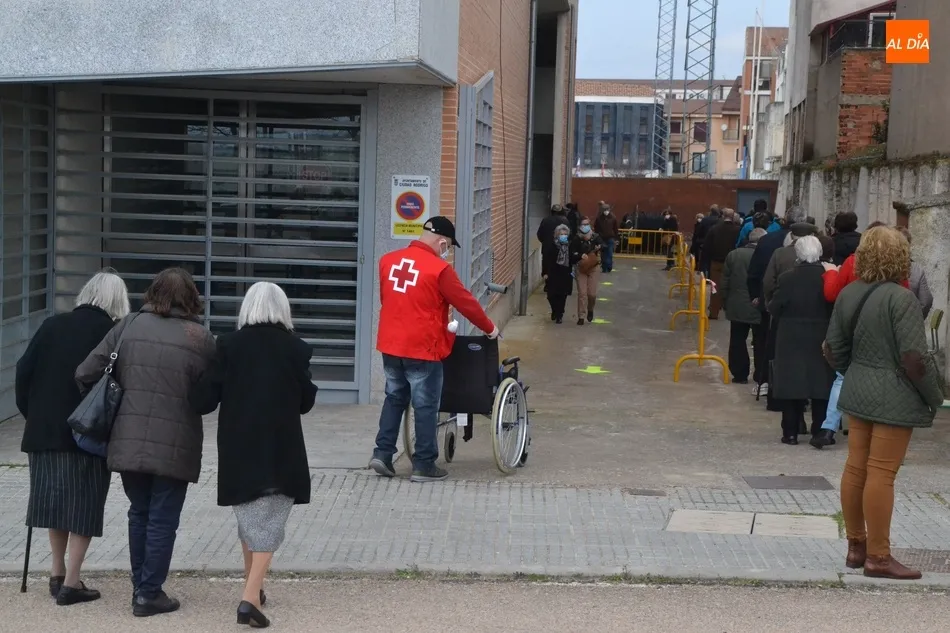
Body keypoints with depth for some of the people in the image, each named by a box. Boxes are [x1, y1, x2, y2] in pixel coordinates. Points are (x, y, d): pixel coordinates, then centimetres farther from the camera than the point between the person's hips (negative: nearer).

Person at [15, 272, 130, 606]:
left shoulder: (53, 325, 4)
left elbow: (23, 371, 1)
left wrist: (31, 414, 9)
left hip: (46, 429, 4)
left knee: (56, 497, 17)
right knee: (84, 504, 4)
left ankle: (58, 573, 24)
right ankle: (71, 582, 3)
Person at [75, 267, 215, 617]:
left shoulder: (129, 326, 1)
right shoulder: (200, 339, -6)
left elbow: (85, 374, 0)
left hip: (129, 441, 3)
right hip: (174, 446, -3)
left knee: (139, 514, 18)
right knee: (163, 520, 6)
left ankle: (140, 587, 25)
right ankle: (150, 594, 8)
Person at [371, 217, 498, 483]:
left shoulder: (388, 260, 5)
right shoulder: (439, 269, -15)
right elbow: (465, 302, -9)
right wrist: (489, 328, 6)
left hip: (390, 345, 6)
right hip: (422, 348, -6)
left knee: (394, 398, 19)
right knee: (426, 406, 4)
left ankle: (382, 453, 14)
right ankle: (424, 465, 9)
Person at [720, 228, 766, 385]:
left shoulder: (733, 255, 0)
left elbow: (724, 283, 3)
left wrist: (725, 302, 12)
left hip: (737, 306, 3)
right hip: (759, 307, -3)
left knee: (737, 341, 11)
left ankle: (739, 374, 13)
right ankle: (761, 377, 10)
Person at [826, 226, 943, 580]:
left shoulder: (848, 294, 4)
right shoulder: (900, 299, -18)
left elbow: (834, 347, 10)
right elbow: (914, 357, -20)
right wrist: (934, 397, -8)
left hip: (858, 393, 7)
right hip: (895, 398, -7)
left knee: (855, 469, 13)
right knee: (881, 474, -3)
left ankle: (856, 546, 24)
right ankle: (878, 557, 3)